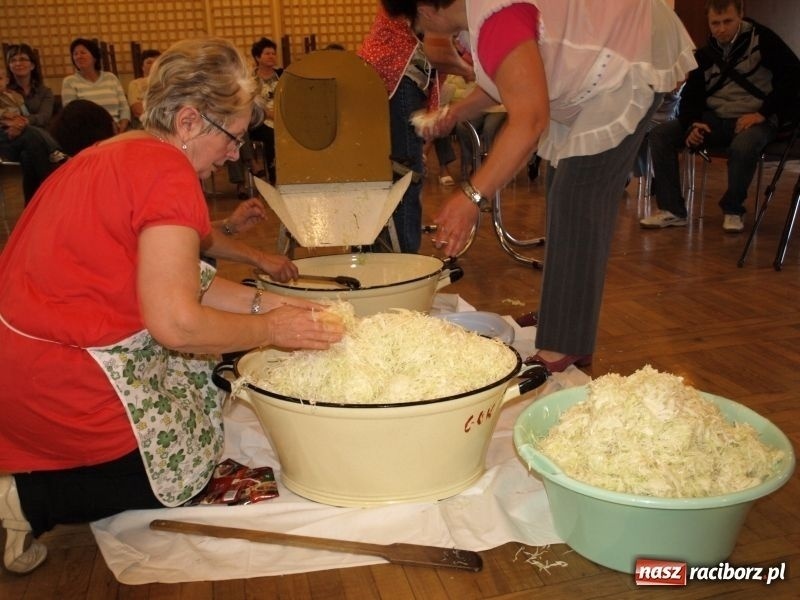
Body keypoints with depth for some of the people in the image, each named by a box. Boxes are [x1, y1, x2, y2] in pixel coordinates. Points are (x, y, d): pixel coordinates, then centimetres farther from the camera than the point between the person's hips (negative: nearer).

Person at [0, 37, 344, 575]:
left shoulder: (114, 153, 11)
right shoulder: (168, 174, -20)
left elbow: (175, 277, 12)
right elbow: (175, 323, -25)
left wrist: (262, 302, 6)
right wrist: (271, 329, -11)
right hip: (63, 379, -9)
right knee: (186, 471, 8)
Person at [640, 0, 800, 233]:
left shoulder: (763, 39, -6)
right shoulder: (706, 53, 10)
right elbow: (691, 93, 11)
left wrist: (763, 113, -17)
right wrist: (691, 124, -10)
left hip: (755, 120, -5)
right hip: (715, 118, 5)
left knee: (743, 146, -41)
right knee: (660, 134, -15)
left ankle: (733, 210, -14)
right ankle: (672, 209, -13)